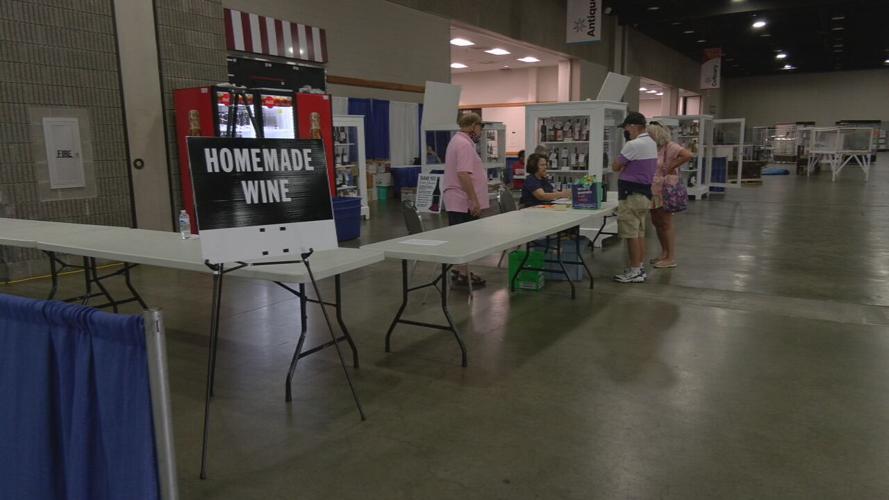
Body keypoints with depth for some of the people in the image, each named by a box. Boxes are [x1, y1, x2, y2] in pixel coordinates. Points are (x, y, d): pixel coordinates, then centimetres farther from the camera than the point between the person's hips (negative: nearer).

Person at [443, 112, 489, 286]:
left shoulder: (458, 140, 17)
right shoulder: (464, 144, -17)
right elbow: (463, 174, -26)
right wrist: (474, 201, -25)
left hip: (457, 202, 11)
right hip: (464, 203, -11)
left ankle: (460, 271, 22)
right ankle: (462, 274, 1)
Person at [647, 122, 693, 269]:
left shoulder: (669, 146, -13)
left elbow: (688, 155, -26)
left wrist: (672, 167, -20)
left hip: (665, 191, -8)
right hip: (654, 191, 8)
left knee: (666, 223, -3)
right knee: (657, 222, 14)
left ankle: (671, 258, 5)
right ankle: (664, 253, 27)